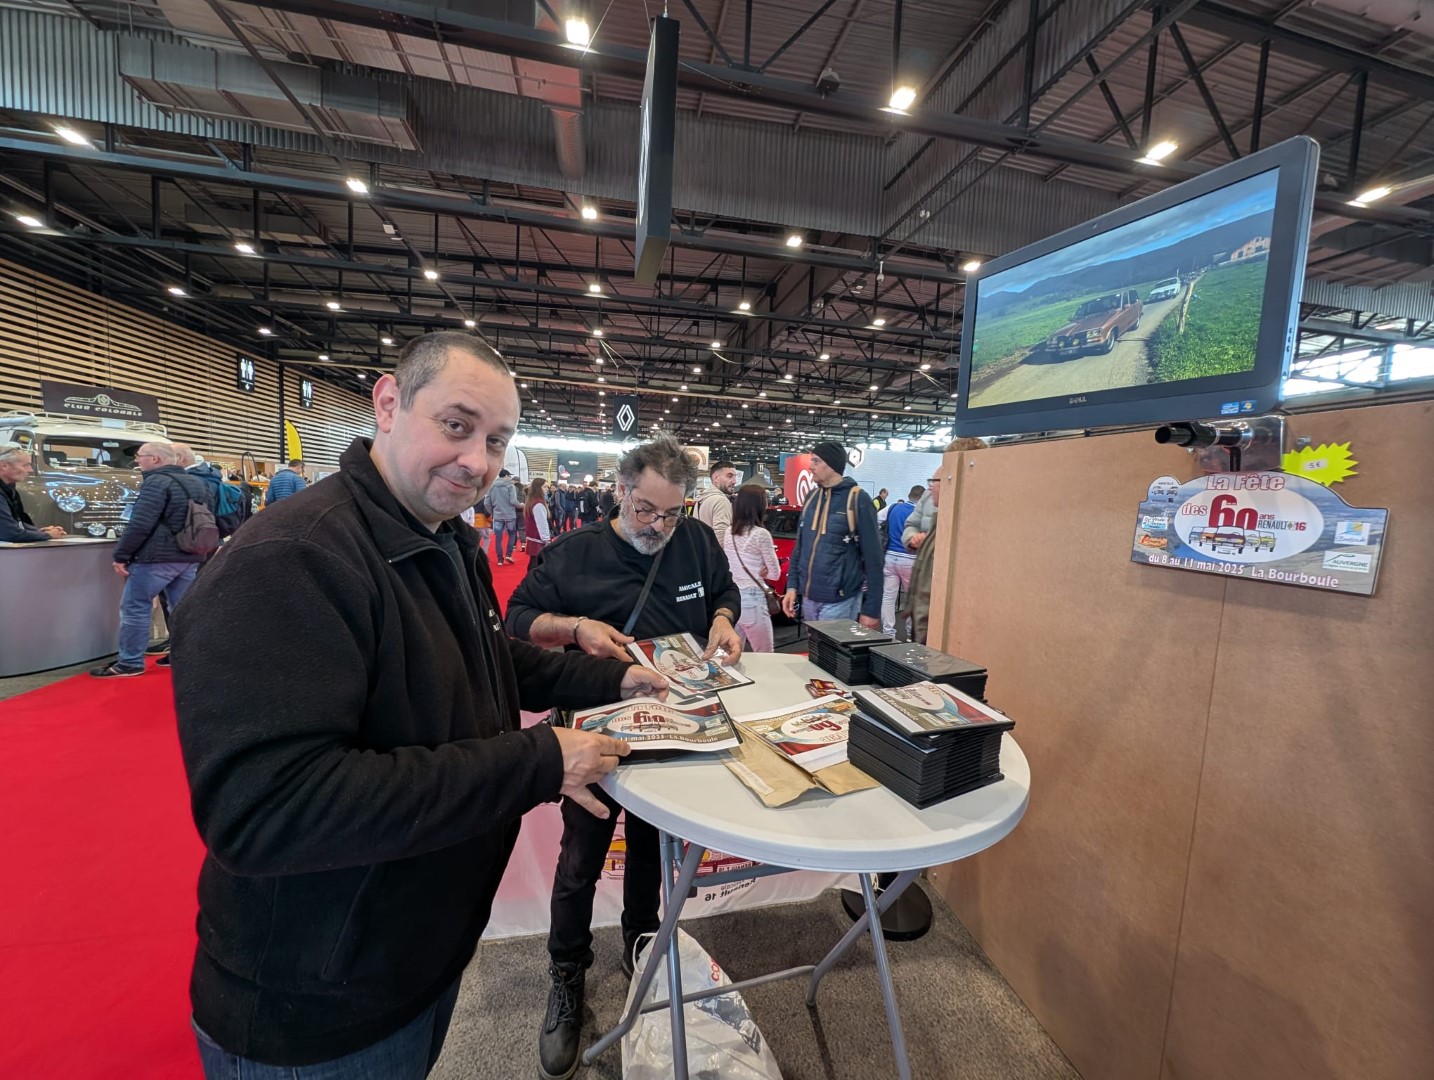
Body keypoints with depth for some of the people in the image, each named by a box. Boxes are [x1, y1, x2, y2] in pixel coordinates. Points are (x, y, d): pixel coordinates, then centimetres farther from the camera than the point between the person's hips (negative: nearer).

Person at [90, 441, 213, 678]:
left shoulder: (157, 482, -12)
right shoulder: (198, 483, 14)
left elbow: (140, 524, -18)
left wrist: (121, 555, -11)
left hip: (157, 557, -8)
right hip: (190, 557, 8)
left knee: (134, 607, 2)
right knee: (182, 608, 12)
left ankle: (130, 662, 6)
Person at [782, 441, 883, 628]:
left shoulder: (858, 500, -12)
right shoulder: (811, 498, 8)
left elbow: (873, 557, -12)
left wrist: (872, 608, -13)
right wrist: (792, 585, 8)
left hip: (839, 601, -6)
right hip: (808, 598, 6)